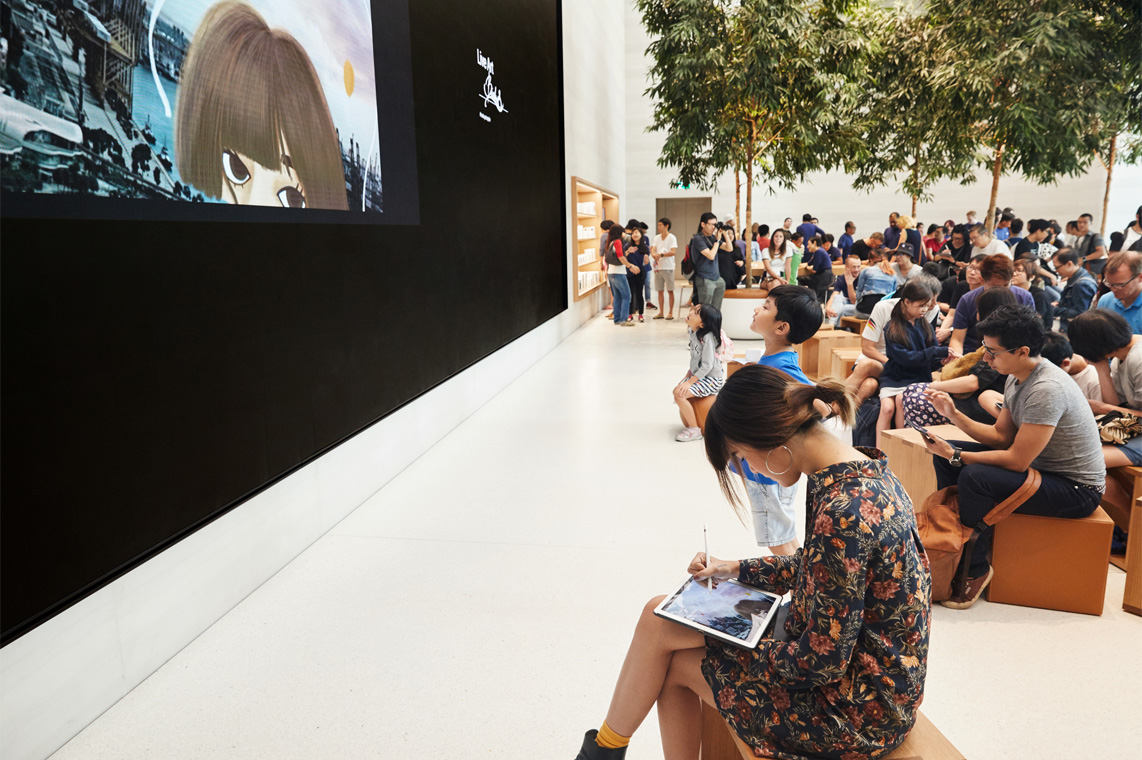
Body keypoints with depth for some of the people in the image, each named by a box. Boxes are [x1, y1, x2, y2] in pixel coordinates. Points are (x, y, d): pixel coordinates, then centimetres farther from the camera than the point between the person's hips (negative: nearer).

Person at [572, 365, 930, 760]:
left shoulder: (842, 513, -31)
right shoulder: (863, 469, -1)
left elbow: (822, 660, -25)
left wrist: (730, 644, -10)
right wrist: (734, 569, 12)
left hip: (856, 713, -9)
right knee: (659, 613, 6)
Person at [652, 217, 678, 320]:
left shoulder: (672, 238, -5)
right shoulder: (656, 238, 11)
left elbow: (674, 252, -16)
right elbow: (652, 249, 2)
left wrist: (661, 254, -25)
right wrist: (654, 255, -21)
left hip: (668, 267, -5)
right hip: (658, 267, 5)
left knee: (670, 290, 0)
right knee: (660, 290, 8)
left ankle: (670, 312, 5)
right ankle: (661, 312, 14)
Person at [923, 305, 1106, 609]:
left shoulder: (1046, 390, -29)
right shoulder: (1017, 378, 0)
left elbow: (1016, 461, -29)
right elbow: (1001, 435, 6)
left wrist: (956, 456, -22)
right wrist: (954, 414, -6)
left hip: (1078, 489, -10)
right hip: (1038, 465, 10)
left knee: (974, 477, -31)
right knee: (946, 454, 3)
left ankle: (975, 569, -10)